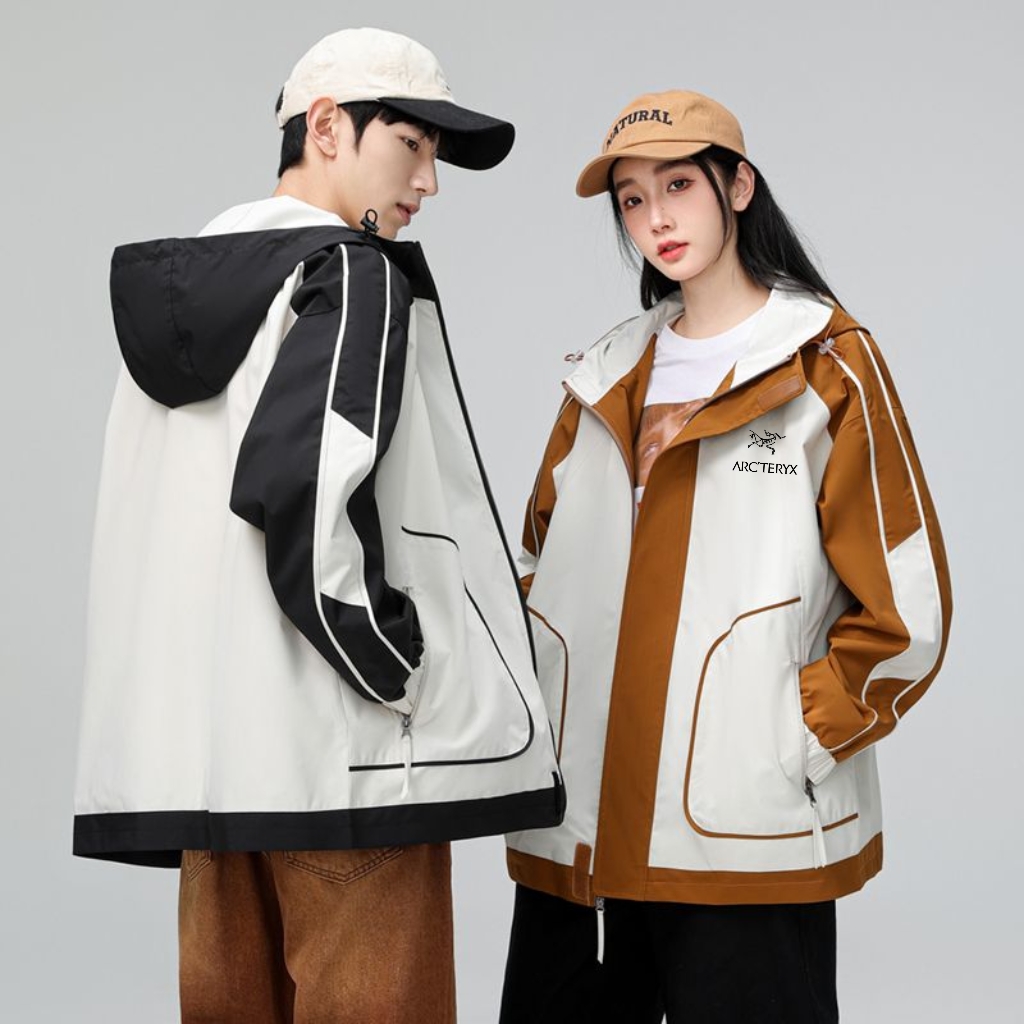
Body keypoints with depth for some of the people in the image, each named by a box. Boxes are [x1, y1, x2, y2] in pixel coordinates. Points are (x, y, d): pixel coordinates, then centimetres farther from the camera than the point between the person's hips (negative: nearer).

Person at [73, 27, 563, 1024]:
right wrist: (406, 677, -13)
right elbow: (304, 492, -23)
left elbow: (146, 536, 16)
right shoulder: (354, 276, -8)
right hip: (346, 756, -8)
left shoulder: (178, 291, 16)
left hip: (201, 745, 8)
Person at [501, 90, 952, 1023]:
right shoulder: (608, 380, 15)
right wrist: (533, 719, 9)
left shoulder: (829, 367, -1)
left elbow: (904, 607, -5)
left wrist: (798, 740, -10)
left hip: (748, 840, -5)